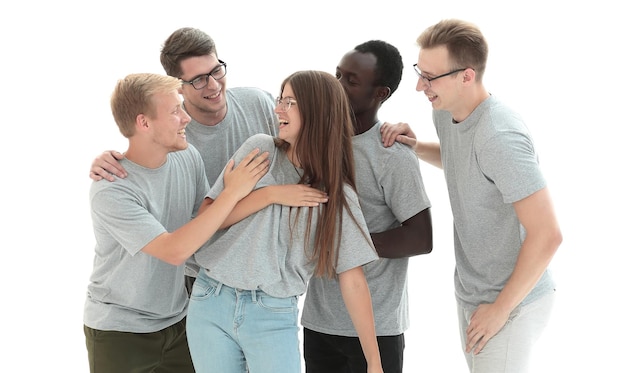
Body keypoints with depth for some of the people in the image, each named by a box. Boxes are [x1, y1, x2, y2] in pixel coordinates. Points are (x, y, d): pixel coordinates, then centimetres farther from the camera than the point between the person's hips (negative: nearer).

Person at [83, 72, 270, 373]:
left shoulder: (188, 157, -6)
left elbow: (207, 219, 5)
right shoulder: (110, 190, -25)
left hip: (176, 319, 5)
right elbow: (174, 251, -28)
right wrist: (232, 192, -26)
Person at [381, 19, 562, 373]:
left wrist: (500, 309, -18)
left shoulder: (499, 137, -29)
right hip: (472, 289, 9)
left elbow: (547, 235, -29)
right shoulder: (445, 113, -2)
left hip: (512, 299, -9)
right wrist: (417, 147, 1)